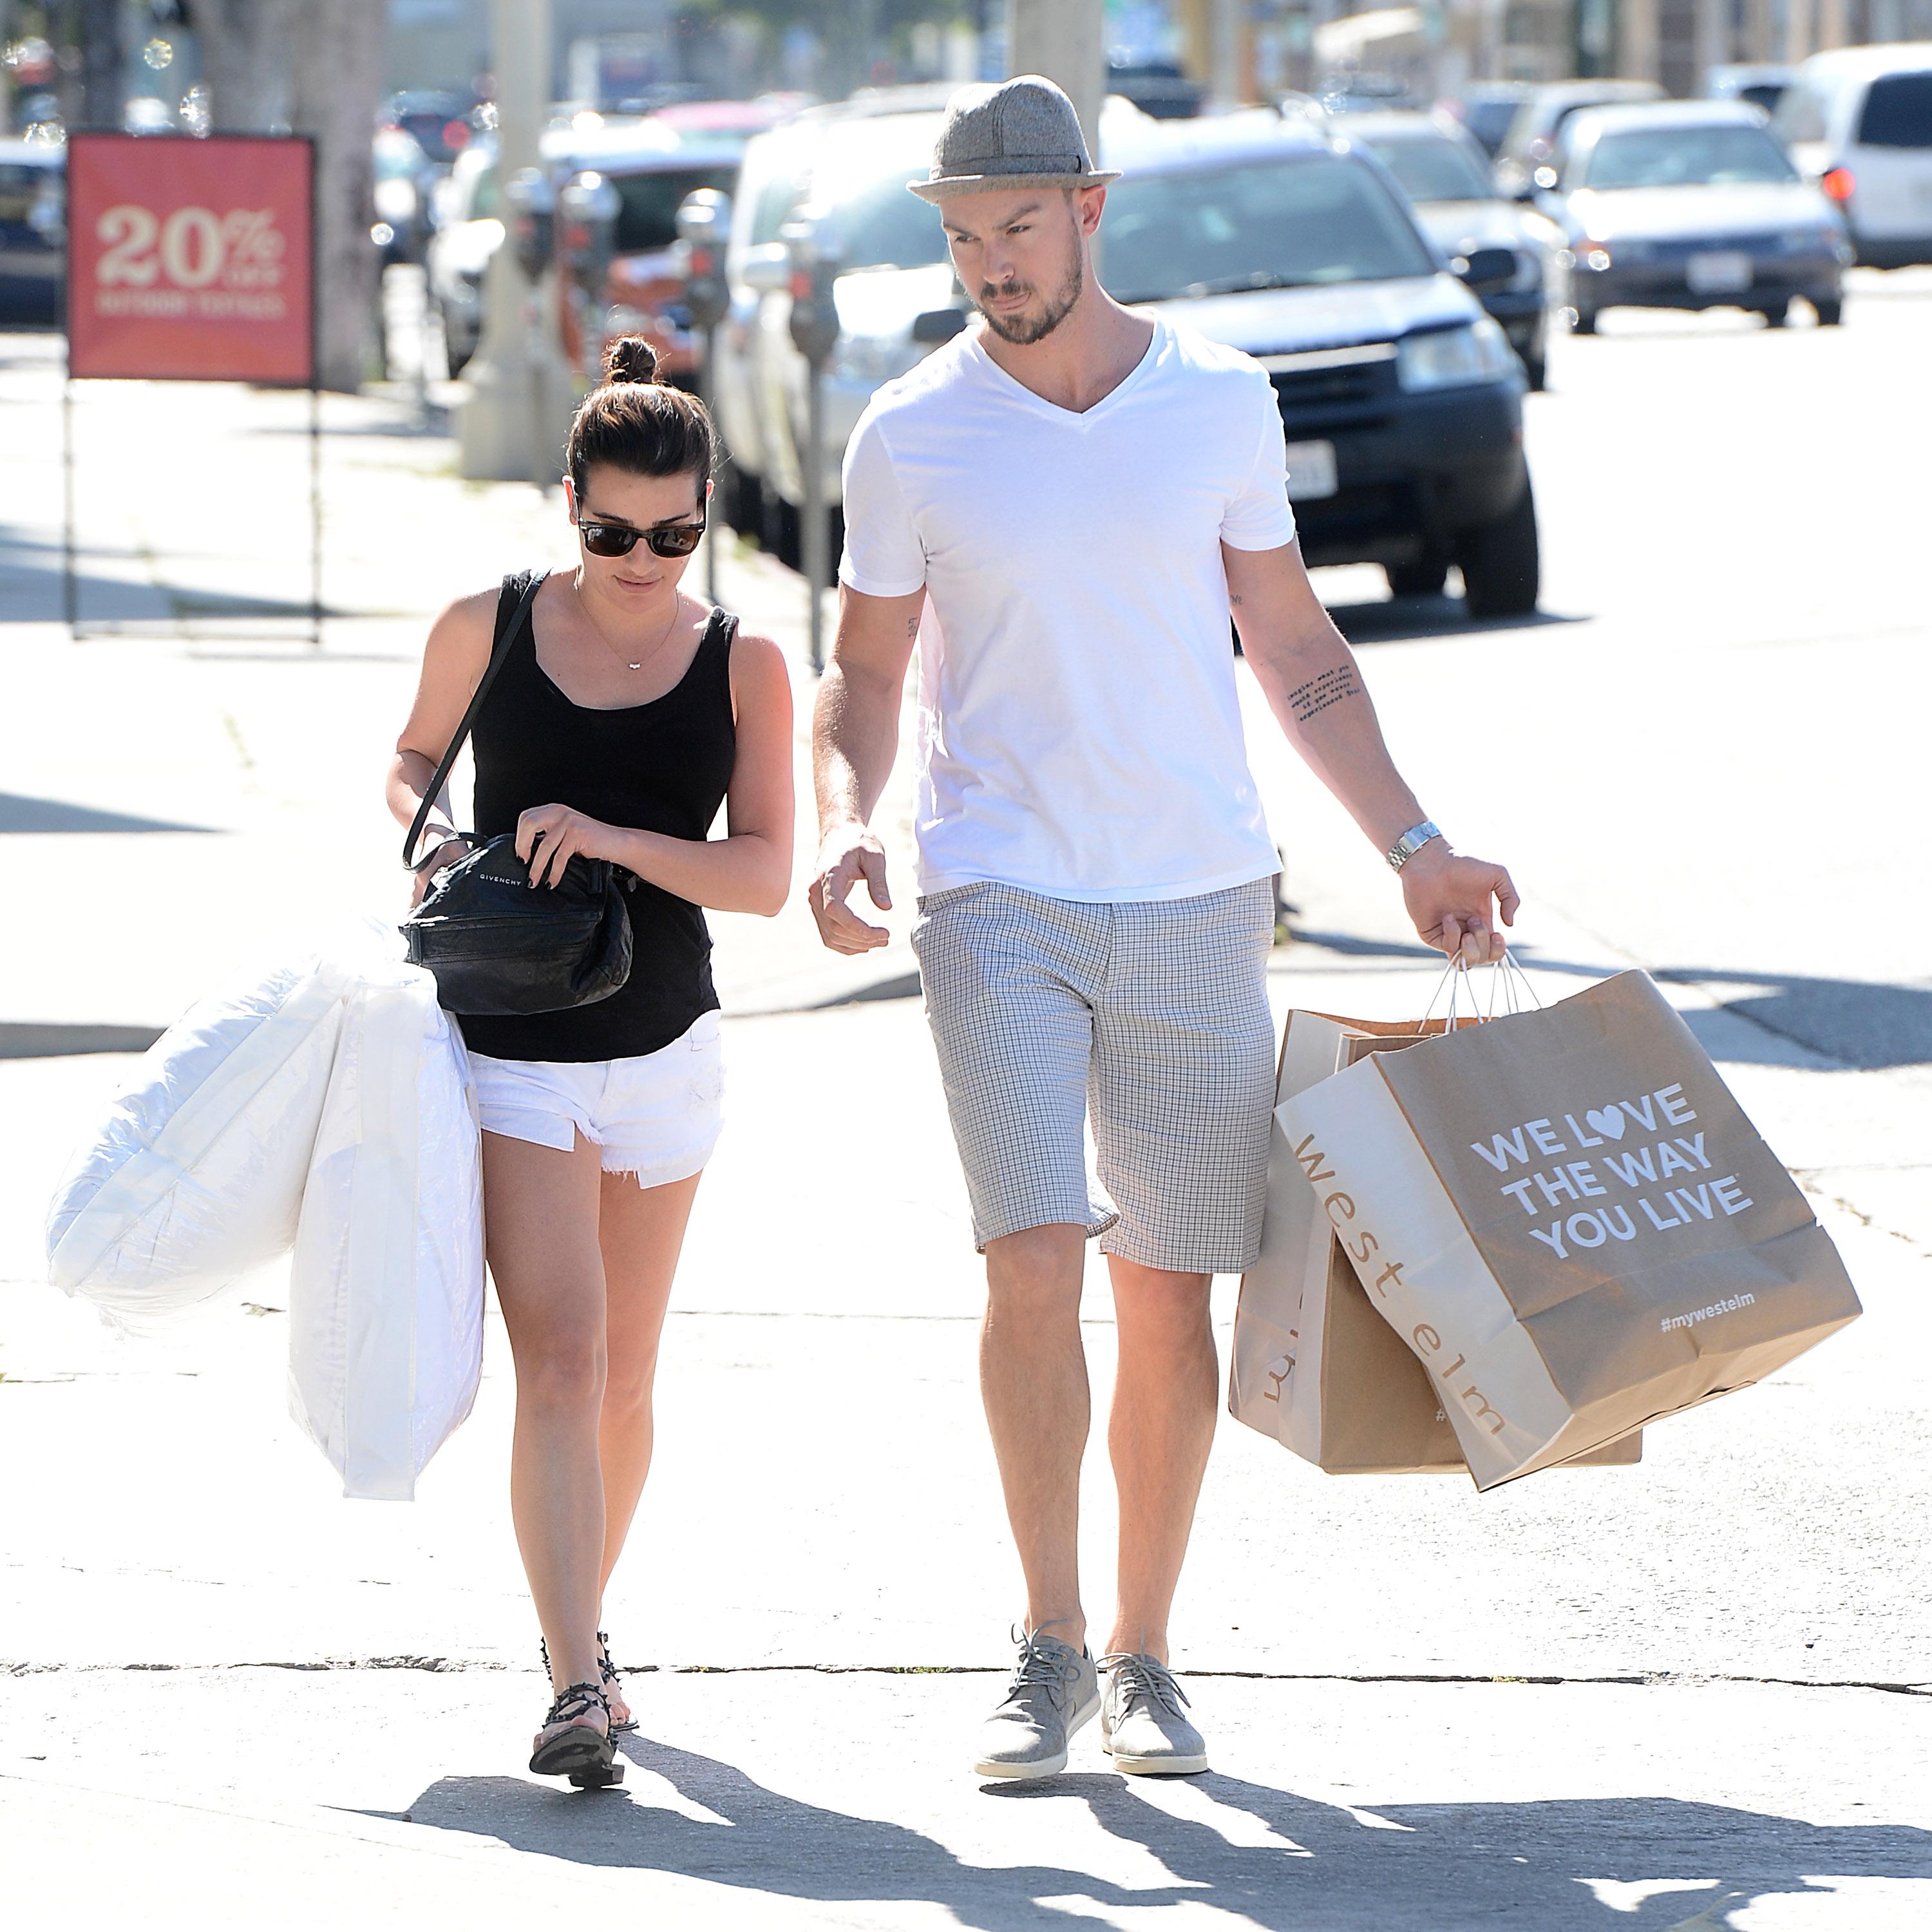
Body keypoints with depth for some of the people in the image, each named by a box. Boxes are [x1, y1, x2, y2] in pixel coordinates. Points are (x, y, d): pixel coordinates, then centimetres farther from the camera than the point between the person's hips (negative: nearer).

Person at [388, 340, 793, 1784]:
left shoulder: (743, 666, -2)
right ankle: (577, 1682, -21)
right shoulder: (488, 629, -3)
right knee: (561, 1360, -15)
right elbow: (412, 761, 15)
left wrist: (615, 840, -23)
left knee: (625, 1379, 12)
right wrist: (432, 831, -7)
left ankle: (581, 1615, 34)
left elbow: (765, 876, -8)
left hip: (665, 1045, 2)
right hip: (514, 1049, -2)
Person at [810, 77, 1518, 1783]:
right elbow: (866, 676, 7)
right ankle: (1050, 1646, -5)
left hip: (1200, 900, 2)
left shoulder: (1221, 403, 4)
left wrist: (1415, 844, 11)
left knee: (1171, 1296, 4)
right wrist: (844, 823, -13)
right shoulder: (913, 438, 0)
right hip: (1001, 904, -2)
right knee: (1034, 1260, -17)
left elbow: (1293, 648, 13)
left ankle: (1143, 1659, 16)